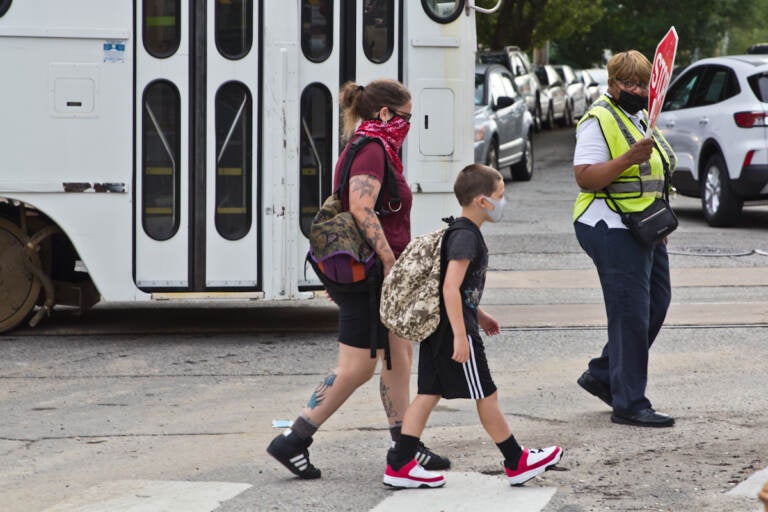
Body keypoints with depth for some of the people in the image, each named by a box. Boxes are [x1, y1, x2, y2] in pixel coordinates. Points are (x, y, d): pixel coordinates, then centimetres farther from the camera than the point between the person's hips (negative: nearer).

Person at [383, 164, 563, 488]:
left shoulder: (459, 233, 14)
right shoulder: (466, 237, -18)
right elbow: (450, 287, -25)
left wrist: (478, 315, 28)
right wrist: (460, 335, -27)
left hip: (436, 328, 10)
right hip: (454, 328, -10)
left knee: (429, 394, 7)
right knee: (486, 395, 1)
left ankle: (399, 466, 3)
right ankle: (517, 464, 11)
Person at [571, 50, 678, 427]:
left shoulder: (642, 118, 17)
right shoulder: (599, 121, -12)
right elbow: (586, 177, -20)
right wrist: (628, 158, -31)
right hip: (612, 230, -10)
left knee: (656, 305, 13)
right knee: (630, 314, -10)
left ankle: (601, 375, 26)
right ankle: (628, 404, -6)